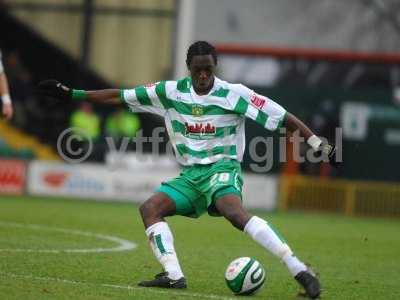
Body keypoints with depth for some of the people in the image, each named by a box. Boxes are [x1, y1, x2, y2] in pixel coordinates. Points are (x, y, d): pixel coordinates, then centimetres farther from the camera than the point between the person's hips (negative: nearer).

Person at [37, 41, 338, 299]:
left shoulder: (234, 94, -9)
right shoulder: (171, 92, 2)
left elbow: (283, 117, -9)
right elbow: (120, 96, 8)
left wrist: (319, 144, -16)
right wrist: (71, 94, 7)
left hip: (223, 168, -6)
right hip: (190, 174, 6)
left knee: (234, 212, -34)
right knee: (150, 208, -14)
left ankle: (300, 270, -41)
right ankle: (173, 275, -24)